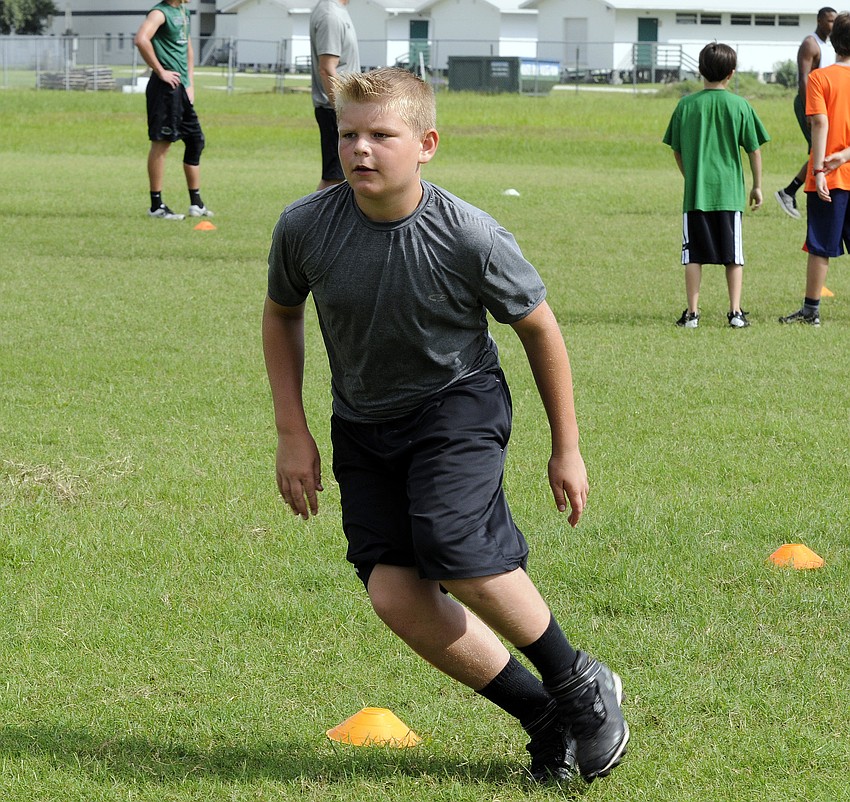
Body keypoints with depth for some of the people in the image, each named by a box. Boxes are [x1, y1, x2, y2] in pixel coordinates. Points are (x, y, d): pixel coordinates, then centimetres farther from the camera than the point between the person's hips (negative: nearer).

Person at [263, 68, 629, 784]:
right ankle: (545, 717, 4)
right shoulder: (305, 228, -16)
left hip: (458, 402, -4)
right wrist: (293, 434, 2)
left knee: (452, 546, -28)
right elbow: (281, 315, 6)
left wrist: (567, 449, 0)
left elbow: (540, 330, -6)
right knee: (394, 594, -12)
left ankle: (581, 685, -4)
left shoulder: (470, 238, -22)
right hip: (363, 422, 4)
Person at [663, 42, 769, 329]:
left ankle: (692, 313, 3)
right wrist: (757, 186, 15)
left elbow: (677, 150, 8)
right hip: (730, 192, 0)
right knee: (733, 255, 7)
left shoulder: (686, 105, 0)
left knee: (693, 255, 5)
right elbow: (754, 149, 3)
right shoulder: (739, 106, -3)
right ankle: (735, 312, 4)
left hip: (695, 193, 0)